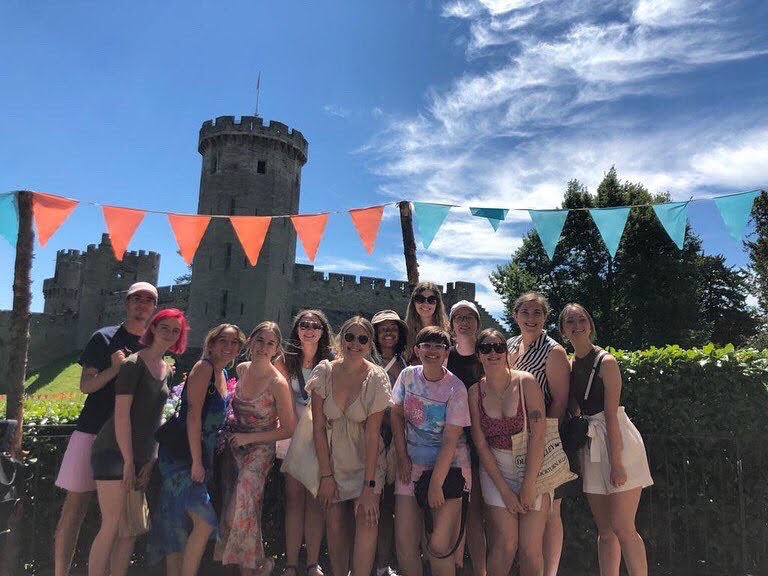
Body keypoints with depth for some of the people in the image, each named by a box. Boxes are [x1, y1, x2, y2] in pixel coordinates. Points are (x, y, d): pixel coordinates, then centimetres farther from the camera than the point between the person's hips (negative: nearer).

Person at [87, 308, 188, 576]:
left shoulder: (167, 370, 12)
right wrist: (128, 460, -15)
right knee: (111, 526, -6)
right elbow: (121, 413, -15)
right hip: (115, 451, -7)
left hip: (141, 456, 7)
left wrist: (151, 461, 7)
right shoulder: (134, 363, -10)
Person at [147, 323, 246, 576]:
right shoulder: (203, 367, -14)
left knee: (180, 525, 15)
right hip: (181, 455, -9)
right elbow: (193, 415, -20)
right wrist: (197, 462, -20)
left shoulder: (223, 375, 12)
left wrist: (205, 460, 17)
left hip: (200, 456, 9)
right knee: (205, 522, -12)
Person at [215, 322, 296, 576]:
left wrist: (248, 437, -14)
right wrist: (229, 427, 8)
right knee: (230, 508, 7)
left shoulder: (278, 383, -20)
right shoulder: (241, 369, -2)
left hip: (259, 451, -6)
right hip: (233, 447, 6)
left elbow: (288, 429, -14)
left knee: (243, 511, -10)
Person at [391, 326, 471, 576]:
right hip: (412, 463, 3)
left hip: (449, 465, -3)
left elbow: (450, 440, -15)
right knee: (403, 540, -1)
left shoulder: (456, 389, -13)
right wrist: (402, 457, 1)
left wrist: (435, 484, -16)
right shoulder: (408, 375, -1)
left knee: (439, 545, -9)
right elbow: (396, 415, 8)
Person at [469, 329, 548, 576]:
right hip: (495, 469, 1)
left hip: (533, 467, -1)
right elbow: (480, 444, -2)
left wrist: (528, 485, -13)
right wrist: (504, 490, -7)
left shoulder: (526, 382, -10)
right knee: (506, 542, -9)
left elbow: (538, 435, -13)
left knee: (531, 547, -4)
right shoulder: (475, 392, -2)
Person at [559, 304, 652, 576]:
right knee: (605, 530, 11)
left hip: (617, 442, -6)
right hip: (590, 446, 6)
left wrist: (616, 463, -17)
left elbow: (611, 415, -15)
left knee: (622, 528, -4)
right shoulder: (570, 365, 9)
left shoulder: (605, 361, -10)